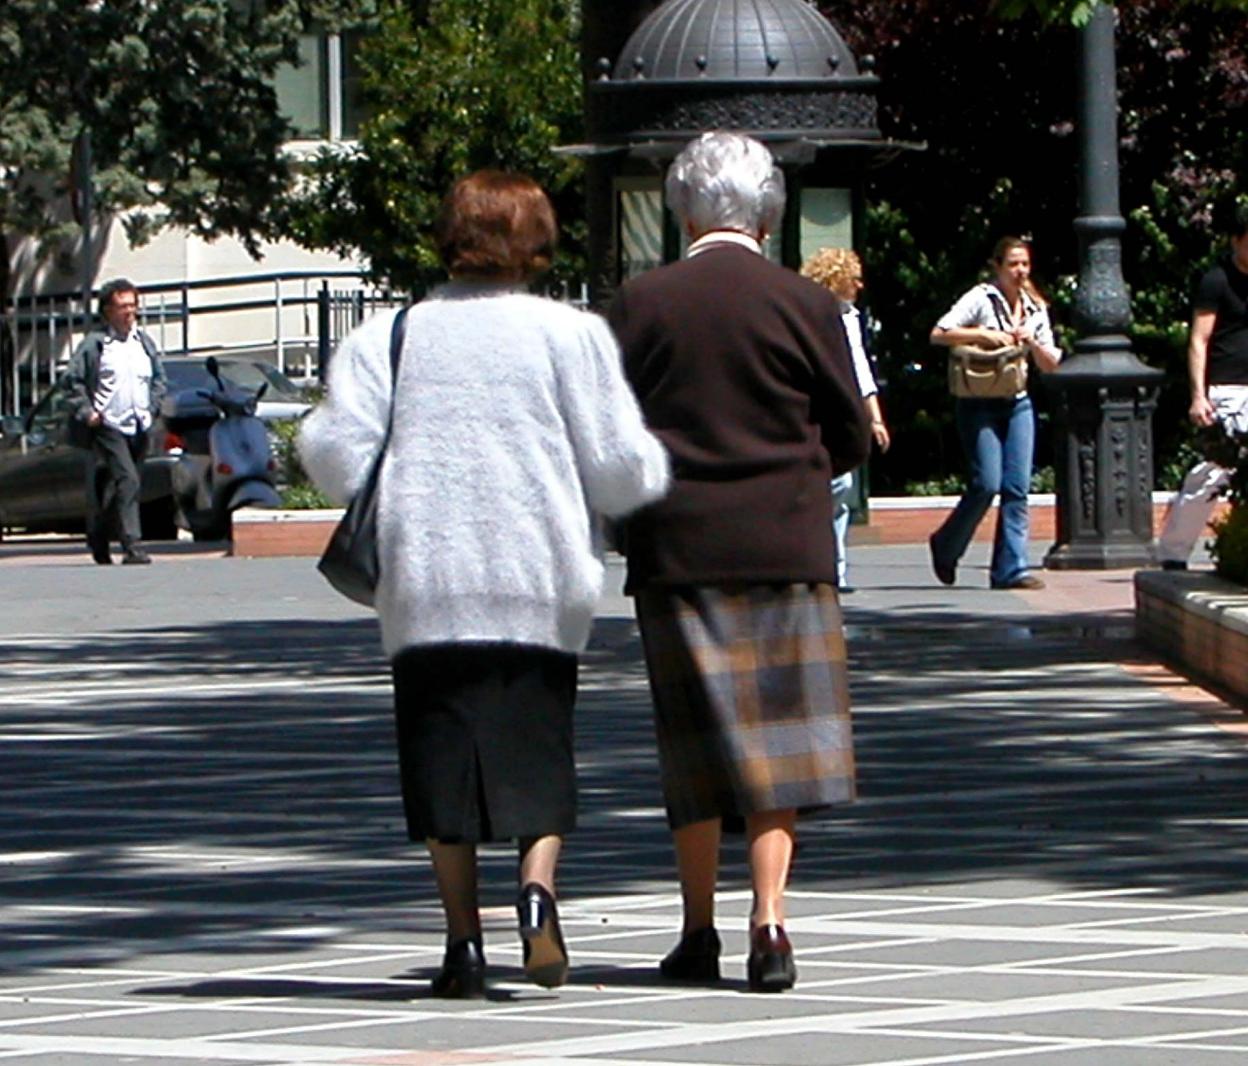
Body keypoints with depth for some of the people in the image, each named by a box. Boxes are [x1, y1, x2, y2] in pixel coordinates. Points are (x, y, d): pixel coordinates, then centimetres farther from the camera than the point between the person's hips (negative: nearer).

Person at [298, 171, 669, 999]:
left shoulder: (387, 339, 4)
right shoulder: (570, 334, 0)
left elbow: (342, 461, -2)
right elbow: (620, 469, -2)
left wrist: (313, 432, 20)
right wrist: (660, 466, 20)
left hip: (424, 588, 1)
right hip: (540, 589, -1)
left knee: (443, 756, 6)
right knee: (537, 751, 8)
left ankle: (464, 936, 2)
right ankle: (538, 887, -15)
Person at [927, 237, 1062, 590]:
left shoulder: (1035, 309, 13)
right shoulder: (981, 299, -4)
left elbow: (1050, 364, 14)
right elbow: (939, 333, -13)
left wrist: (1030, 341, -5)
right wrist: (984, 335, -20)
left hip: (1017, 404, 5)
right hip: (979, 404, -5)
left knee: (1017, 488, -5)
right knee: (986, 484, -13)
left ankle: (1011, 568, -5)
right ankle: (946, 547, 10)